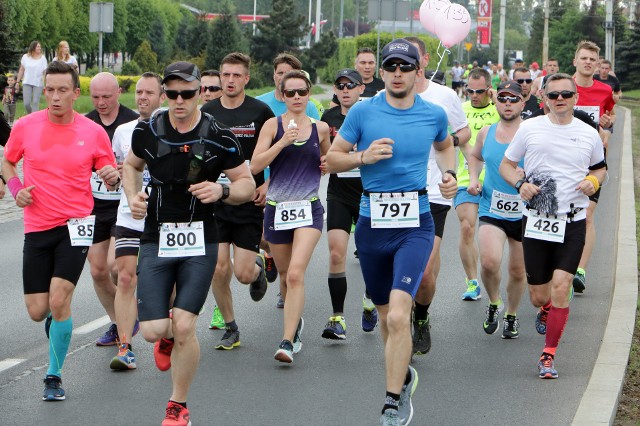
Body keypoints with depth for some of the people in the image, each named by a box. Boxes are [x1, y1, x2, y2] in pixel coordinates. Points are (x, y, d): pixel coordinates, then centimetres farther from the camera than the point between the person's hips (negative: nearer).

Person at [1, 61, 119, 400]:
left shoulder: (94, 133, -3)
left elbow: (109, 176, 7)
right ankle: (57, 317, 41)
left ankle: (54, 376, 3)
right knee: (37, 311, 1)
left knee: (59, 300, -15)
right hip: (36, 229, 2)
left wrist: (113, 178, -17)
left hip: (75, 226, -2)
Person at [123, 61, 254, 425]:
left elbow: (247, 184, 2)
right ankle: (168, 336, 35)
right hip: (156, 239, 2)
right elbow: (132, 165, 21)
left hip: (200, 241, -2)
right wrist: (133, 195, 1)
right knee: (153, 330, -6)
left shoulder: (219, 138, -6)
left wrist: (221, 191, -18)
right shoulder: (148, 131, 0)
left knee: (184, 326, -10)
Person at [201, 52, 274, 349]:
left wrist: (269, 183, -5)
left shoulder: (260, 111, -3)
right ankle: (230, 328, 12)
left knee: (243, 274, -5)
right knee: (218, 269, -5)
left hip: (250, 202, -2)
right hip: (215, 202, 2)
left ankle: (258, 268, 32)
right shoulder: (207, 113, 3)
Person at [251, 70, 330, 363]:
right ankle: (296, 321, 43)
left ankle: (288, 341, -20)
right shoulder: (273, 125, 1)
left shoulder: (320, 128, 7)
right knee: (285, 276, 14)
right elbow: (255, 166, -8)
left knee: (296, 274, -18)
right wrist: (282, 142, -17)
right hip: (277, 208, 1)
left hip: (309, 209, -1)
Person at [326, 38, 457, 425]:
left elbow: (445, 146, 27)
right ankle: (404, 374, 41)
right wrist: (363, 156, -12)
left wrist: (449, 173, 9)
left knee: (398, 315, -17)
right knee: (387, 315, 14)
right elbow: (332, 159, 5)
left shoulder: (434, 115, 4)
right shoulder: (363, 112, -1)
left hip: (415, 224, -2)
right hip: (372, 223, 2)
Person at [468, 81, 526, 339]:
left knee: (517, 270, 11)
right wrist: (474, 179, 9)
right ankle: (494, 303, 7)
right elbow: (475, 156, 26)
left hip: (523, 213, -1)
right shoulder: (486, 133, 6)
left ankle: (511, 316, 36)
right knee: (489, 261, -22)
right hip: (491, 211, 1)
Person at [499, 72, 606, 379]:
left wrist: (593, 181, -1)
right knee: (538, 295, 6)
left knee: (560, 287, -15)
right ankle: (547, 309, 45)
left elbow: (599, 167, 21)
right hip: (536, 221, 1)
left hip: (573, 223, 0)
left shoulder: (588, 134, 4)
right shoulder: (529, 129, 1)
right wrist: (520, 184, -11)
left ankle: (548, 355, -4)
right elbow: (506, 165, 9)